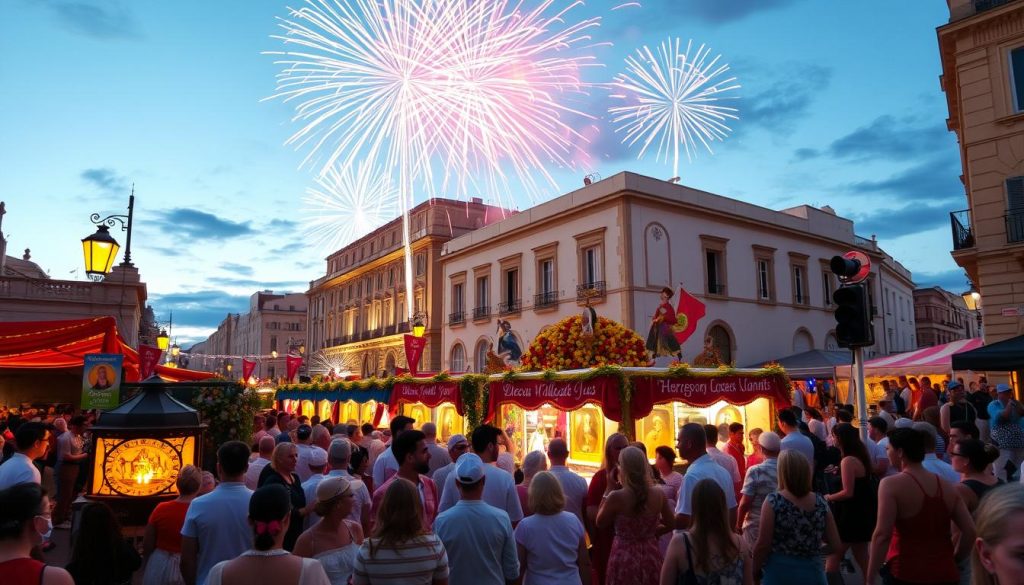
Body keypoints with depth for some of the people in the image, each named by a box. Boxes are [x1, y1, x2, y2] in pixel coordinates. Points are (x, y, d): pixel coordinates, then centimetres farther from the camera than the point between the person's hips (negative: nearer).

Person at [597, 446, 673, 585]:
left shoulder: (616, 496, -18)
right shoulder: (658, 494, -5)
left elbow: (600, 523, -1)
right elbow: (670, 524, 9)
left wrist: (609, 489, 1)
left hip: (624, 557, -4)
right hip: (651, 555, 4)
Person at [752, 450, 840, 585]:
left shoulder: (773, 502, -15)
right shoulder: (821, 503, -2)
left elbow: (763, 545, -13)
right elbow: (835, 545, 3)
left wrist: (753, 572, 1)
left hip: (779, 574, -3)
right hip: (812, 574, 4)